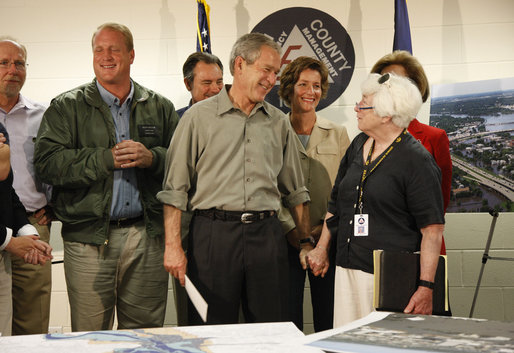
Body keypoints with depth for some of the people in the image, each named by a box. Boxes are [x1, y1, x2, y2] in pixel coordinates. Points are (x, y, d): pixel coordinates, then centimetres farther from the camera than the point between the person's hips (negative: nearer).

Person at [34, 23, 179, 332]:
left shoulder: (160, 107, 12)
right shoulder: (67, 107, 6)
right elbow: (49, 163, -7)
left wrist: (152, 157, -12)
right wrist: (107, 159, -13)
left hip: (147, 236, 2)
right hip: (89, 238, -2)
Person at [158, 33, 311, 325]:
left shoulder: (279, 123, 14)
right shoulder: (200, 117, 2)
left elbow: (296, 191, 20)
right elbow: (175, 188, -1)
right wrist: (173, 246, -8)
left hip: (266, 234, 3)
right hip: (213, 233, -3)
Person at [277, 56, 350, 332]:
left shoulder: (338, 133, 10)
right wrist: (290, 228, -10)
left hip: (328, 237, 1)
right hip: (286, 238, -1)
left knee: (328, 315, 2)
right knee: (288, 316, -1)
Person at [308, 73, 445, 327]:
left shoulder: (416, 160, -11)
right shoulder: (358, 146, 12)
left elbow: (433, 229, -14)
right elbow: (336, 202, 24)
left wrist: (426, 287, -20)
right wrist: (321, 248, 22)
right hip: (347, 269, 7)